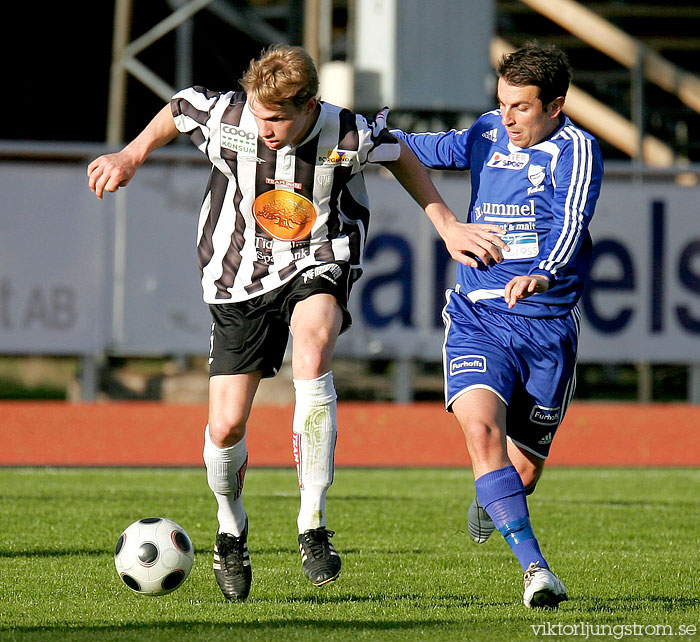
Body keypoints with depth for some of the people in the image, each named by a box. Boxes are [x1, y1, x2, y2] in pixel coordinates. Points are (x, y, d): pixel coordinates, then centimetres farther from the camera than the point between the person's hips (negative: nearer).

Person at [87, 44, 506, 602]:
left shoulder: (347, 137, -19)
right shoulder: (225, 118, -18)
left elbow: (400, 155, 3)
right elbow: (177, 110, 6)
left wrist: (446, 225, 6)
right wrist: (131, 156, 9)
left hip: (316, 264, -2)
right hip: (240, 277, 2)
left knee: (313, 349, -35)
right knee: (227, 426, -4)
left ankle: (314, 526, -30)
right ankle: (231, 530, 31)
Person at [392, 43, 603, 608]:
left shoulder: (575, 149, -7)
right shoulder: (488, 135, 10)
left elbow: (572, 224, -25)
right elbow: (431, 149, 32)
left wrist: (543, 275, -44)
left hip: (547, 326, -3)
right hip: (478, 320, 3)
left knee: (526, 465, 8)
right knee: (482, 429, -24)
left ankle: (491, 500, 47)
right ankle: (535, 568, -27)